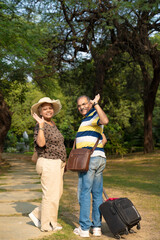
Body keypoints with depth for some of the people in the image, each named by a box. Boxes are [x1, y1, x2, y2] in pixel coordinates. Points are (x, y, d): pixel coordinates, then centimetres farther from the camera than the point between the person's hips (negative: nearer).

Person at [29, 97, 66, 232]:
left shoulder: (53, 125, 15)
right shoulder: (40, 126, -13)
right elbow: (41, 143, -29)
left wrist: (63, 163, 21)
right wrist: (41, 125, -29)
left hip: (58, 164, 10)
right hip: (48, 163, -9)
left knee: (57, 193, 15)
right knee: (51, 194, -3)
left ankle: (37, 214, 24)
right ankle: (48, 225, 10)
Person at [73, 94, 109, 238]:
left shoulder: (94, 115, -7)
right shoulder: (89, 118, 23)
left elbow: (105, 121, -32)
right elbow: (104, 139, 25)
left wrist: (96, 103, -24)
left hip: (89, 160, -10)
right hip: (100, 159, 10)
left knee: (84, 193, -4)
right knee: (97, 194, 9)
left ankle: (84, 228, 0)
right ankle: (97, 227, 15)